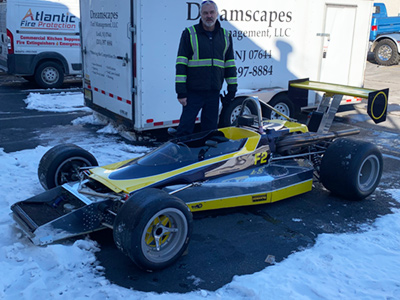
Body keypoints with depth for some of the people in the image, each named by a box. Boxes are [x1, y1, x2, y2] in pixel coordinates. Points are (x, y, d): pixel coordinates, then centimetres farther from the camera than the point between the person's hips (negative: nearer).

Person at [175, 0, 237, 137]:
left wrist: (232, 89, 11)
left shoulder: (225, 36, 12)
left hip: (214, 92, 4)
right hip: (193, 91, -3)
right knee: (185, 127, -3)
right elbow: (181, 64, -4)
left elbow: (230, 64, 16)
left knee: (210, 128, 11)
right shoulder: (189, 33, 0)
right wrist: (181, 91, -10)